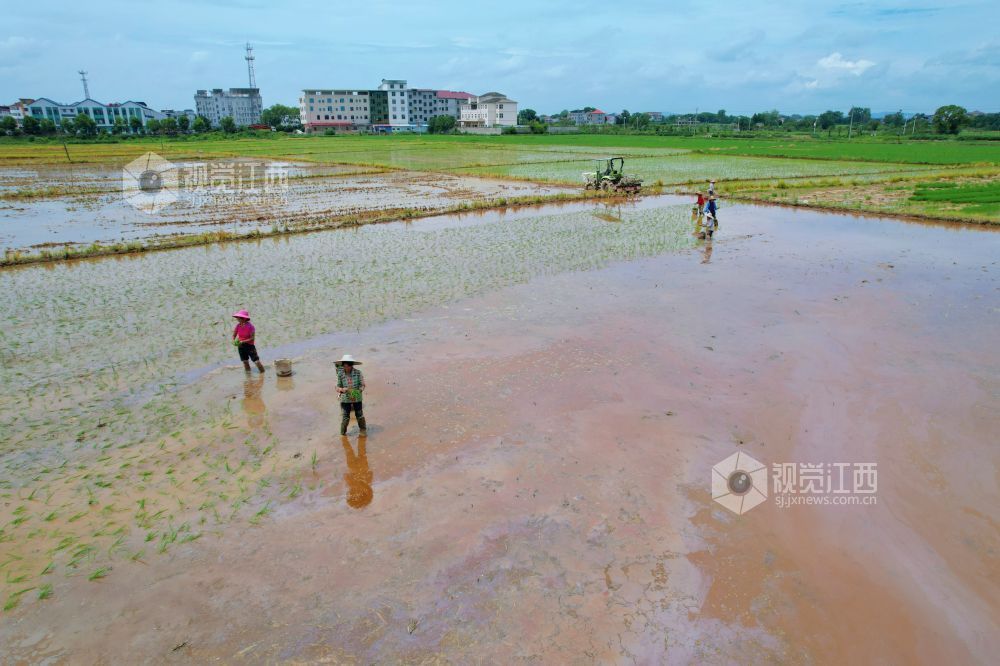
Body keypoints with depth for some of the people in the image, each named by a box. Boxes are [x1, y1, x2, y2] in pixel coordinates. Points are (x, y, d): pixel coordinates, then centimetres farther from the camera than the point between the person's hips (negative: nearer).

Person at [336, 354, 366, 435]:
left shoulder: (358, 373, -9)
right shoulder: (340, 374, -6)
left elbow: (362, 385, -3)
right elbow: (337, 388, -1)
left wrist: (360, 390, -23)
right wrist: (342, 389, -22)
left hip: (357, 398, 0)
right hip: (345, 399, 0)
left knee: (359, 415, 9)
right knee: (345, 416, 5)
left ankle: (363, 430, 31)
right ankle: (343, 433, 26)